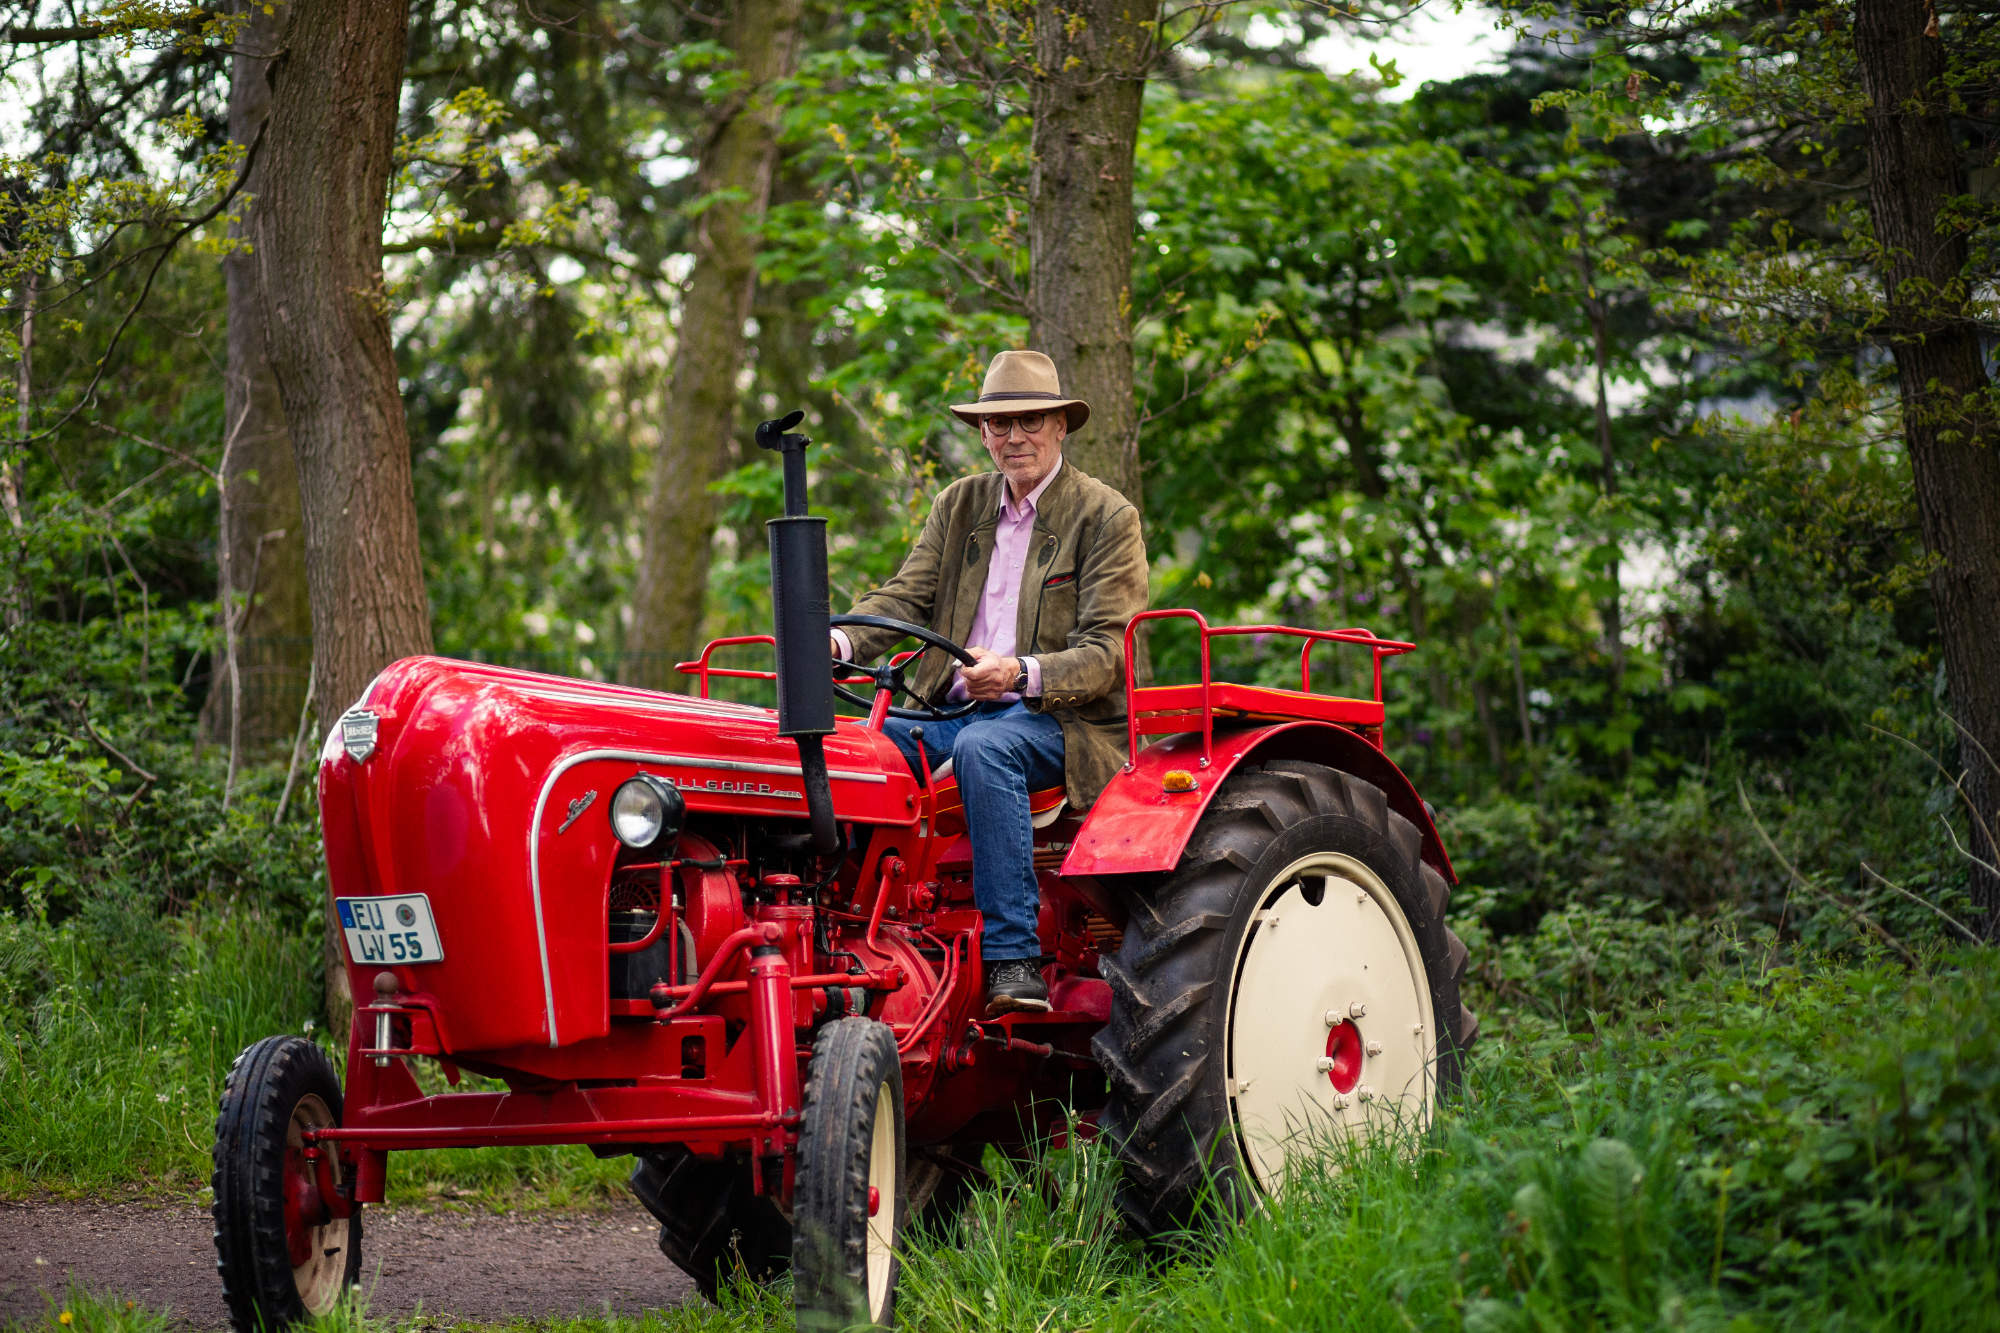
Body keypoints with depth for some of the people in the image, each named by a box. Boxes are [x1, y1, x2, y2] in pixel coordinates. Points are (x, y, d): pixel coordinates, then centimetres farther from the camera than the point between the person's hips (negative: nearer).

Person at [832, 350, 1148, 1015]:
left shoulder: (1106, 516, -2)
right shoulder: (958, 505, 16)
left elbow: (1107, 655, -11)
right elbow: (905, 597, 6)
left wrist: (1020, 675, -30)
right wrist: (840, 641, -17)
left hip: (1061, 717, -5)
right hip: (954, 709, 5)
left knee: (983, 747, -38)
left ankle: (1014, 960, -39)